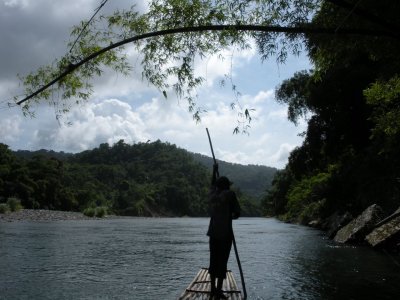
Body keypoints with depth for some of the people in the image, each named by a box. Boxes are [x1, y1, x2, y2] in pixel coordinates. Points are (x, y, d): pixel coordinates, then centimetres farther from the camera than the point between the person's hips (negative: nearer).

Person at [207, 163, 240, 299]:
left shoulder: (212, 195, 9)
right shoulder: (230, 194, -6)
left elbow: (212, 185, 30)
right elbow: (237, 213, -5)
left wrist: (214, 170, 40)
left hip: (213, 233, 5)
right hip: (225, 233, -5)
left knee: (213, 261, 12)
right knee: (222, 262, -2)